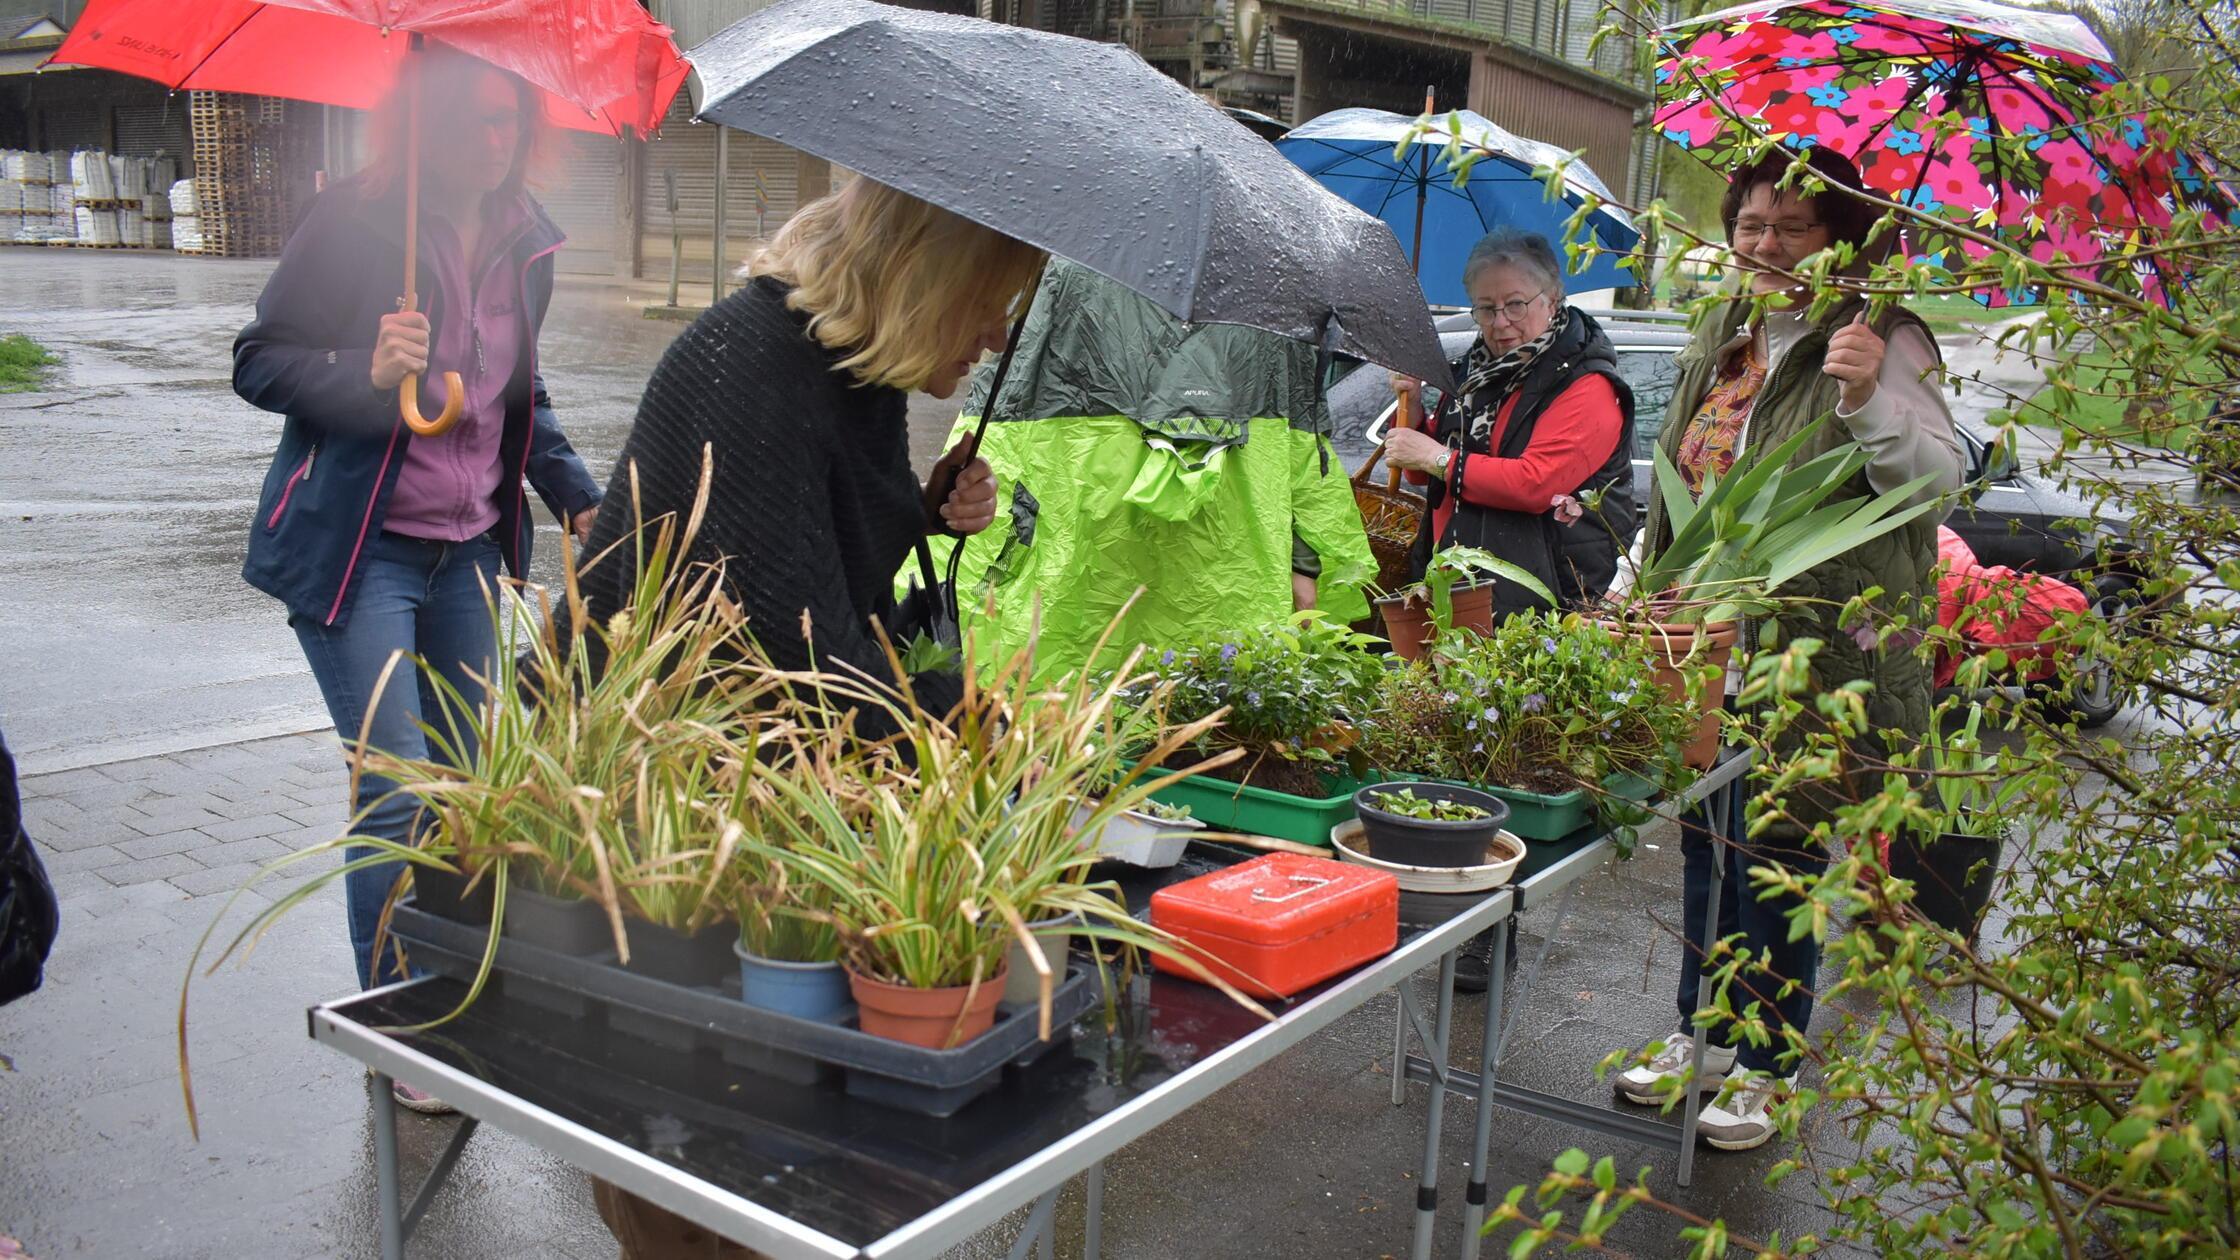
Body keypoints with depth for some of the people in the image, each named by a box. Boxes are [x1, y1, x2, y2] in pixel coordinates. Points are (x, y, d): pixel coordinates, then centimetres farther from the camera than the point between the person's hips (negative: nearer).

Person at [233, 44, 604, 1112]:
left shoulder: (524, 241, 8)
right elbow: (258, 360, -7)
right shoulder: (353, 221, -10)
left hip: (468, 551, 6)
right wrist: (366, 372, -25)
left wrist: (576, 494, 10)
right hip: (355, 550, -6)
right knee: (399, 792, -9)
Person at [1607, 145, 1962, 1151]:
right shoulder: (1724, 335, 12)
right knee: (1705, 842, 17)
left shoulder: (1881, 338, -10)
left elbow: (1938, 483, -20)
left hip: (1810, 656, -7)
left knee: (1772, 858, 2)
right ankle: (1699, 1031, 34)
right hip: (1705, 644, 7)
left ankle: (1766, 1067, 21)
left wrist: (1870, 401, -36)